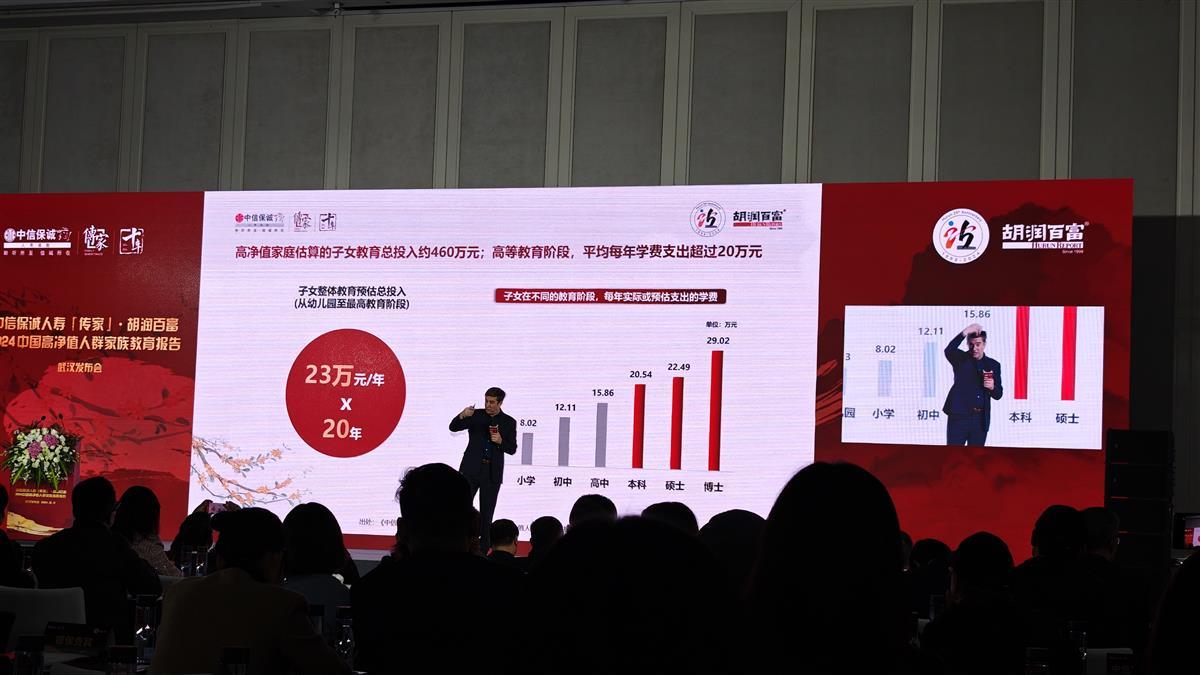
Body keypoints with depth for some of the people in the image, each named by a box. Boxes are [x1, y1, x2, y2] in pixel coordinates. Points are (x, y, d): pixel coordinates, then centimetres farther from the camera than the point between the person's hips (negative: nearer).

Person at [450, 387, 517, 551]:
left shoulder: (509, 422, 4)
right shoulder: (476, 415, 4)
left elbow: (512, 450, 4)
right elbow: (453, 427, -5)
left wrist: (501, 441, -16)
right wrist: (462, 415, -24)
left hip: (492, 473, 0)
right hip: (471, 469, 0)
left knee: (486, 513, 4)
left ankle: (483, 549, 9)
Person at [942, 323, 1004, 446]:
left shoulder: (993, 365, 10)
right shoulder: (961, 359, 3)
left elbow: (998, 395, 11)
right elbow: (949, 350, -21)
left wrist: (992, 387, -13)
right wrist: (965, 332, -30)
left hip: (980, 420, 3)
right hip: (959, 416, -3)